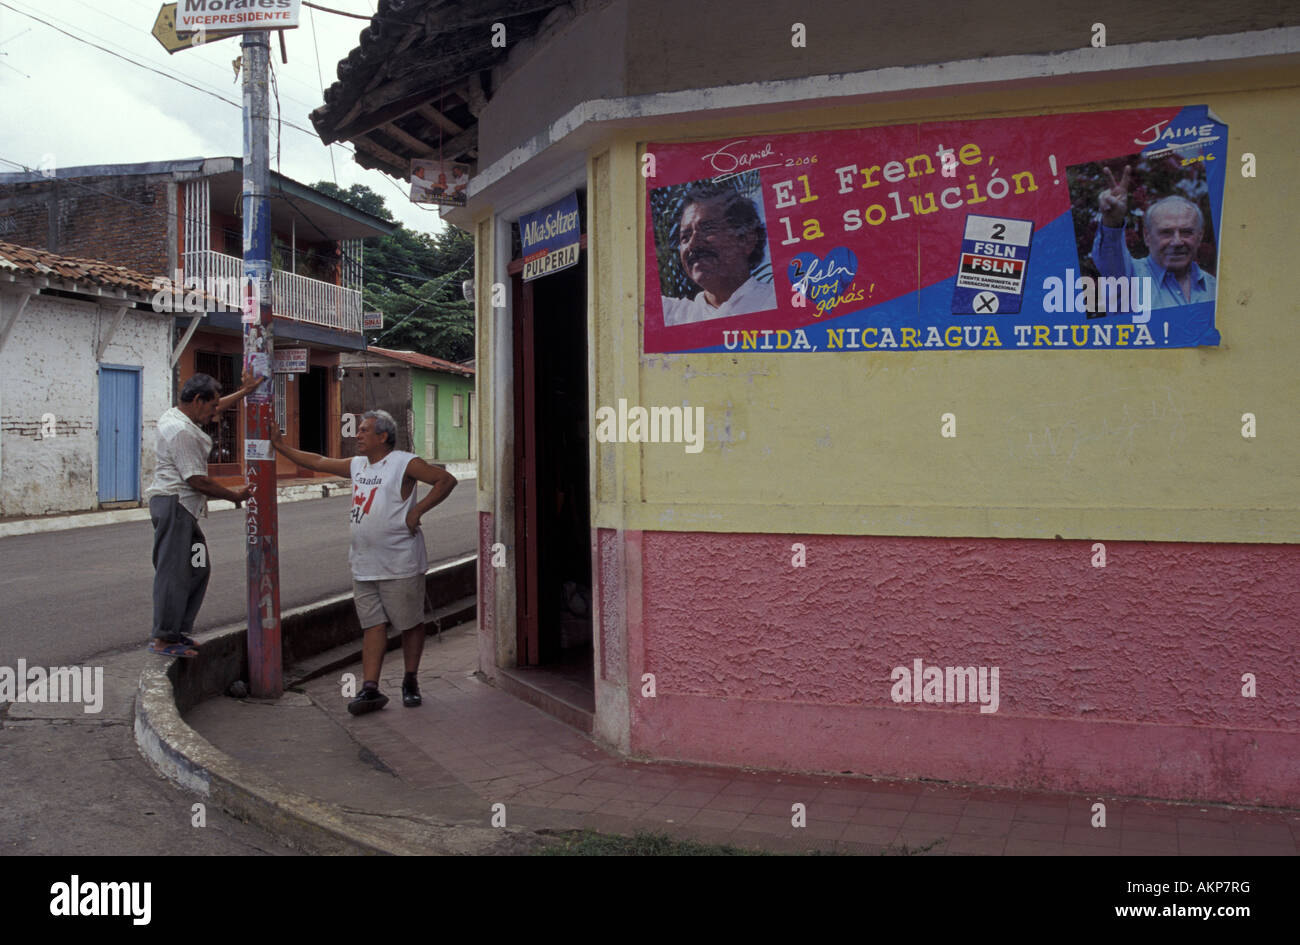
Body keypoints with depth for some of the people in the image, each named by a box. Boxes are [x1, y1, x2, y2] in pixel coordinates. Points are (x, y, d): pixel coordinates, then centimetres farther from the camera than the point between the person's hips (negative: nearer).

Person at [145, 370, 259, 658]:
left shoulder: (175, 416, 14)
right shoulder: (181, 431, -18)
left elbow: (215, 407, 34)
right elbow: (198, 480, -19)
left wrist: (245, 391, 32)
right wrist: (235, 496, -7)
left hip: (182, 508, 11)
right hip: (173, 504, -11)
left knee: (198, 568, 13)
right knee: (174, 572, -7)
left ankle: (179, 630, 19)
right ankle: (163, 639, -1)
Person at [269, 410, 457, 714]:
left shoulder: (405, 463, -7)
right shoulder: (357, 465, 15)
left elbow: (446, 480, -11)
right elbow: (318, 462, 24)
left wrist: (418, 510, -15)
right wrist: (280, 446, 24)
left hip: (400, 565, -6)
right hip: (364, 566, 7)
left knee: (410, 623, 4)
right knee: (373, 625, 3)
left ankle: (410, 682, 18)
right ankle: (370, 689, 2)